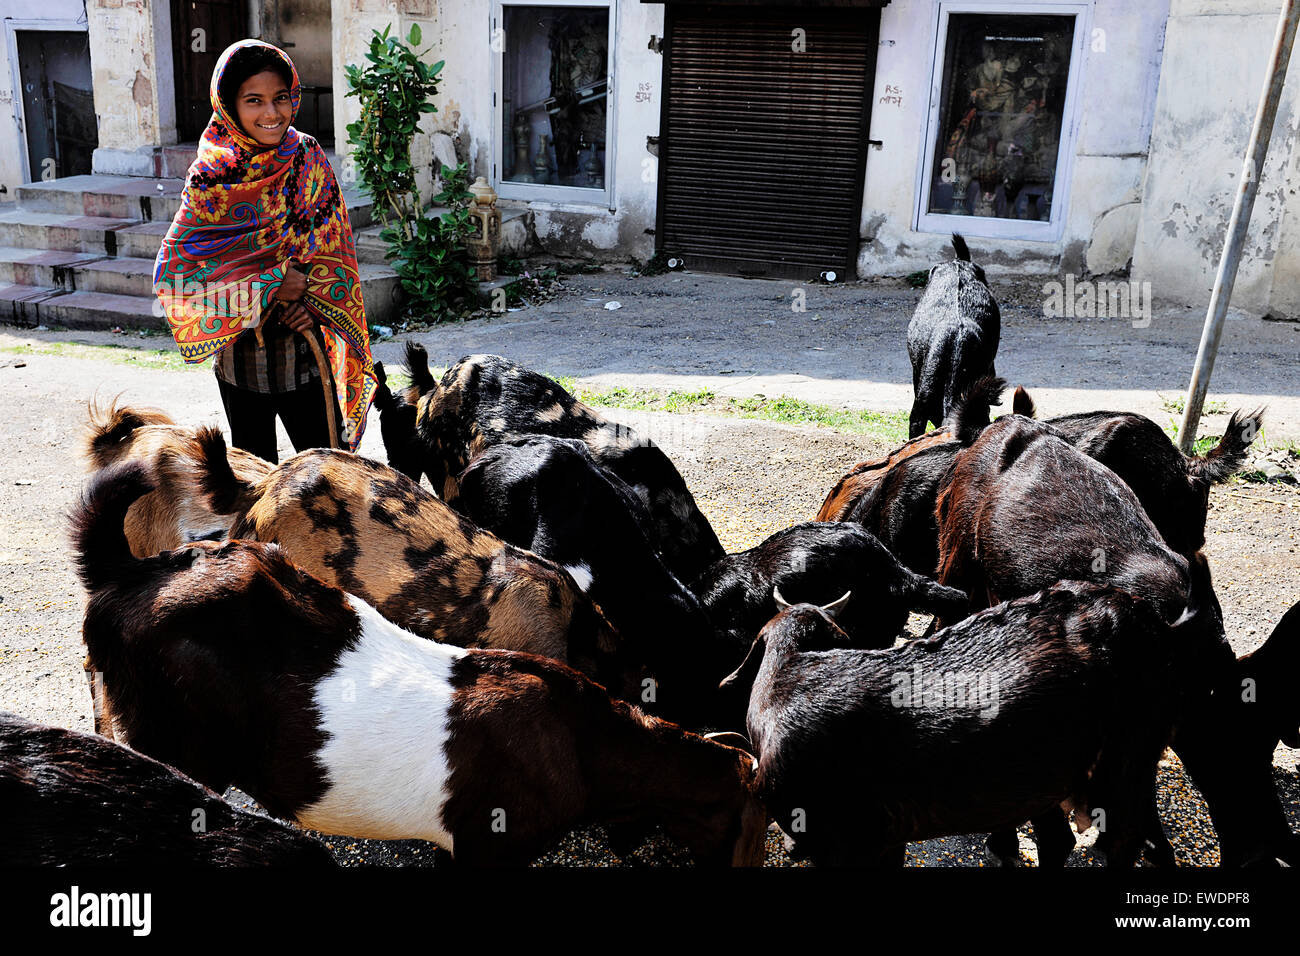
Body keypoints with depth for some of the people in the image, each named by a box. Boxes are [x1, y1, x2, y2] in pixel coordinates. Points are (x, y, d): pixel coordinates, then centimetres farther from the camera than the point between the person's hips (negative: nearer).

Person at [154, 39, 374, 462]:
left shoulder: (307, 157, 0)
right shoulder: (213, 176, -9)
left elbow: (332, 245, 7)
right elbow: (174, 273, -10)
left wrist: (315, 301, -10)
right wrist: (269, 284, -16)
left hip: (303, 344, 2)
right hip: (241, 346, -2)